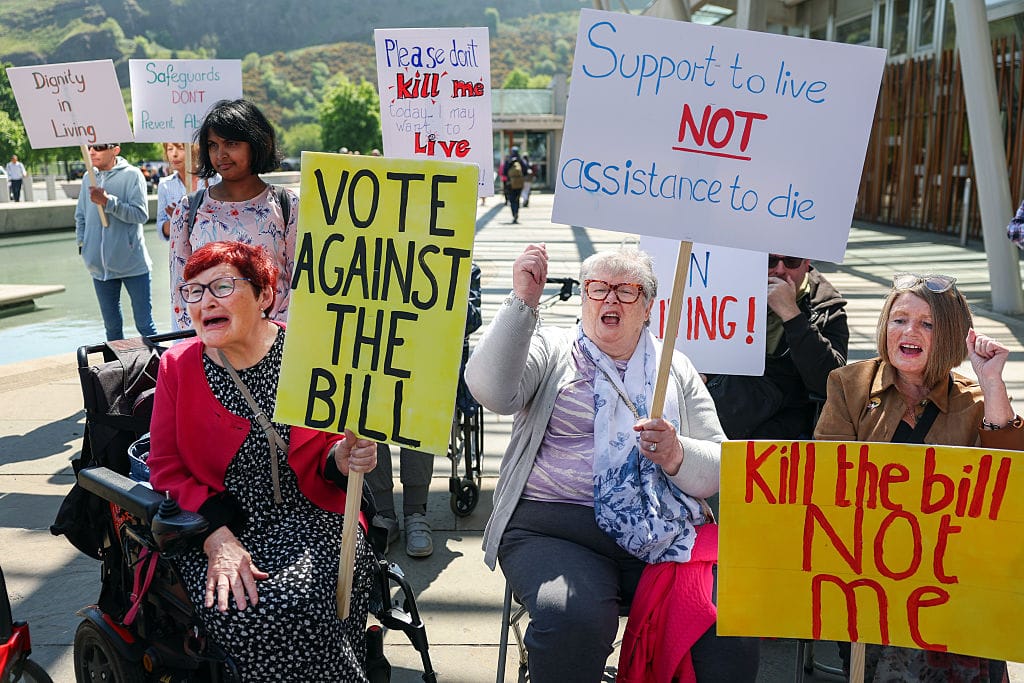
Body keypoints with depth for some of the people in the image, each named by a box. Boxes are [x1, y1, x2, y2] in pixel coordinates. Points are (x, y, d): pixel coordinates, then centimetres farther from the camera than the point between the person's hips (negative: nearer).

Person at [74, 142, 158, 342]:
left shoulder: (132, 175, -6)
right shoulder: (88, 178, 10)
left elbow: (141, 214, -16)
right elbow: (80, 216, 19)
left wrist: (107, 201, -22)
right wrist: (82, 243, 7)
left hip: (133, 263, -5)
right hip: (100, 265, 5)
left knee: (145, 324, 0)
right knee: (112, 326, 13)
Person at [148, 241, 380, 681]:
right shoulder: (178, 365, 3)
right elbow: (166, 467, 1)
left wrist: (342, 460, -16)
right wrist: (216, 537, -15)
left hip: (308, 518, 0)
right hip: (216, 527, 1)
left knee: (300, 603, -29)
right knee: (236, 612, -28)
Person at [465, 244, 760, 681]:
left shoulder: (676, 369, 18)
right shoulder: (548, 350, 12)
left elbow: (719, 467, 11)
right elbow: (491, 390, -10)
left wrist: (676, 456, -12)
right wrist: (522, 302, -15)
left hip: (663, 531, 3)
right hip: (553, 526, -2)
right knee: (574, 617, -32)